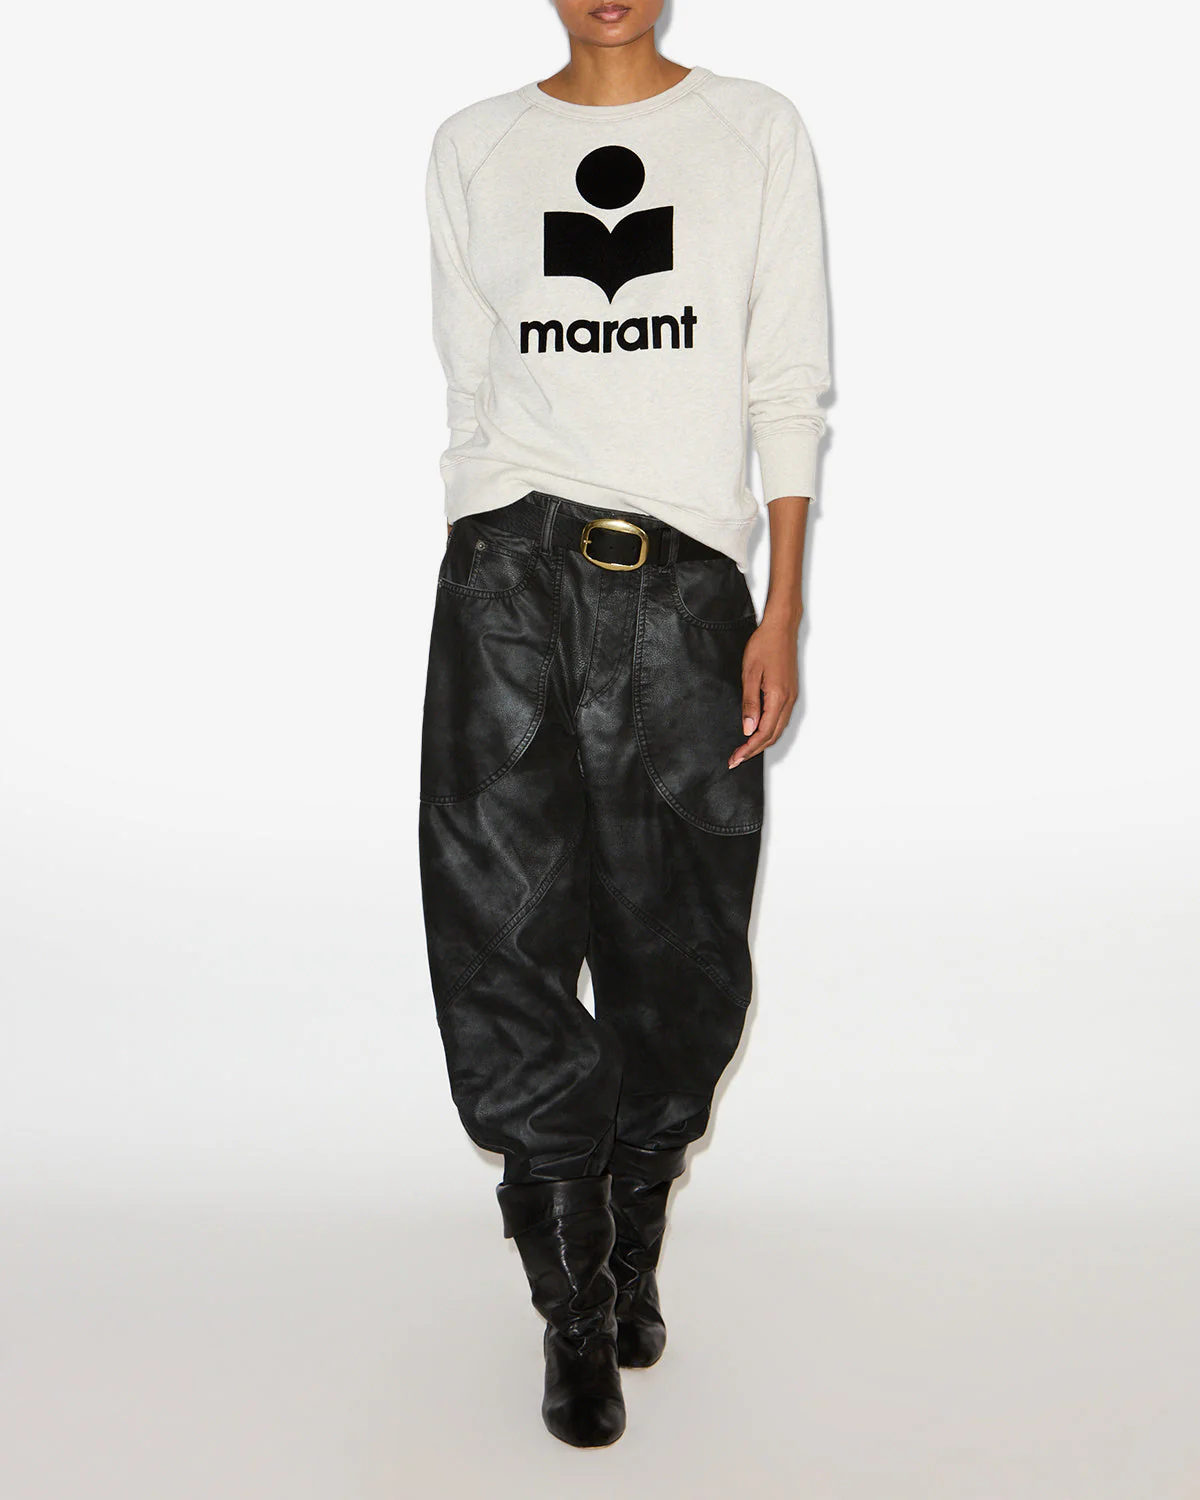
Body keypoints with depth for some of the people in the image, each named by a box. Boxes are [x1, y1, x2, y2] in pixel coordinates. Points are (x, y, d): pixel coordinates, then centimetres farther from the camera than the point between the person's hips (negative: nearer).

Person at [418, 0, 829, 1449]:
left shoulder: (757, 130, 11)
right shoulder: (473, 146, 16)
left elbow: (790, 388, 6)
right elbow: (469, 395, 15)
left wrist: (782, 611, -2)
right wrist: (480, 577, 8)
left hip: (685, 579, 0)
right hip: (508, 572, 1)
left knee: (675, 947, 2)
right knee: (502, 924, -7)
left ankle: (634, 1233, 27)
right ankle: (576, 1305, 7)